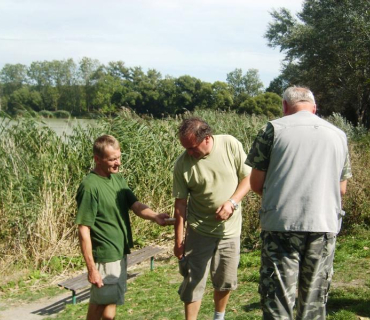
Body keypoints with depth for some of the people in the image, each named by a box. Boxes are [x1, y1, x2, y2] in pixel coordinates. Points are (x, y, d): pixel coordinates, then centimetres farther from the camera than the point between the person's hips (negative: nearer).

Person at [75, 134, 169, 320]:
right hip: (105, 257, -7)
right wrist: (91, 267, -20)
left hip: (120, 252, 7)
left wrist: (155, 217, -24)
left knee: (99, 302, 19)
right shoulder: (90, 186, -19)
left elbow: (135, 204, -3)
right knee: (109, 304, 4)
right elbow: (84, 230, -19)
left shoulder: (118, 179, 6)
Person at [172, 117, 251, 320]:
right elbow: (180, 204, -7)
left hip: (230, 229, 1)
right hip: (199, 230, -1)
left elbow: (248, 177, -4)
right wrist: (178, 240, -5)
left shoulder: (231, 145, -13)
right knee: (193, 282, 1)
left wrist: (232, 202, -19)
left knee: (225, 281, 15)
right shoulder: (182, 164, -13)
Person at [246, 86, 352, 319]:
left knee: (278, 299, 3)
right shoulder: (338, 135, 11)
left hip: (282, 224, -3)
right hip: (325, 226, 4)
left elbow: (256, 183, 0)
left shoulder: (274, 129, -1)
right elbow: (342, 189, 16)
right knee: (315, 301, 13)